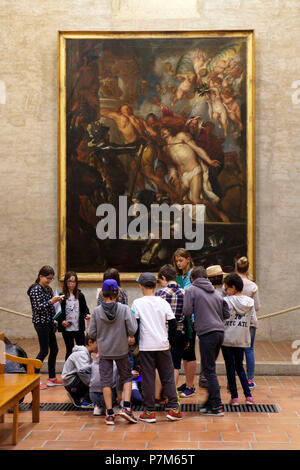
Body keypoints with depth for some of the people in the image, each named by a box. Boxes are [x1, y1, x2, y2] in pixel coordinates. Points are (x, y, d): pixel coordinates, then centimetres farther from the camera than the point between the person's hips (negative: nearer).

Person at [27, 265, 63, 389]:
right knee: (44, 351, -5)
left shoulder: (47, 289, 13)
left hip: (48, 323, 9)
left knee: (54, 350, 10)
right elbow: (37, 308, -18)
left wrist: (56, 301, 6)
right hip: (41, 323, -9)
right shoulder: (36, 289, -12)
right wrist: (51, 301, -24)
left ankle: (52, 378, 19)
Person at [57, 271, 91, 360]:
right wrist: (61, 321, -12)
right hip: (66, 329, -1)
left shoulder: (80, 295, 5)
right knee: (69, 350, 7)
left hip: (79, 328, 2)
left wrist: (87, 314, -8)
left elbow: (85, 308, 12)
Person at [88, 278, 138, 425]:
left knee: (106, 380, 7)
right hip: (121, 350, 0)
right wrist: (124, 335, 6)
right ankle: (126, 407, 0)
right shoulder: (124, 309, -11)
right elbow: (132, 329, -15)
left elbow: (92, 332, -4)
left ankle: (109, 414, 7)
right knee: (126, 377, 16)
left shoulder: (97, 311, -8)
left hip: (104, 351, 0)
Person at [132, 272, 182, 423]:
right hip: (163, 345, 2)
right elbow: (172, 324, 3)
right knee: (168, 376, 9)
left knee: (148, 378, 3)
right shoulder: (163, 302, 2)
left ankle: (149, 412, 5)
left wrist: (135, 341, 7)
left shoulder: (137, 303, -3)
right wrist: (170, 340, 14)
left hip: (146, 346, -2)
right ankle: (173, 409, 6)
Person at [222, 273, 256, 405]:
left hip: (228, 339, -4)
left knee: (230, 368, 6)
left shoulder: (226, 301, -13)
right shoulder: (250, 302, 1)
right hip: (242, 340, 4)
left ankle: (234, 397, 9)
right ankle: (248, 396, 9)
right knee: (239, 367, 17)